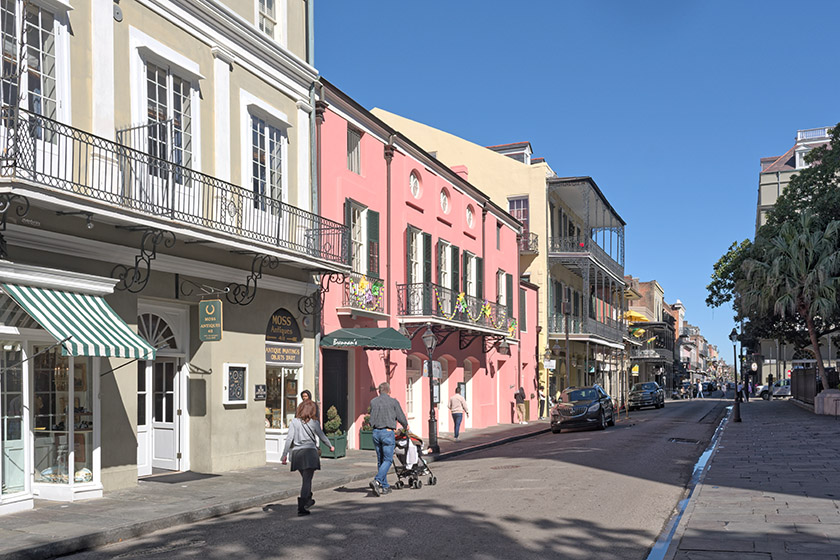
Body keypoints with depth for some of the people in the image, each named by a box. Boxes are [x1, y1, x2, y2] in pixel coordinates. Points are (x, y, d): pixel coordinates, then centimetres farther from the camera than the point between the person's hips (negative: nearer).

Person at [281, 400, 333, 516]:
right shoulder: (313, 423, -1)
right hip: (310, 451, -3)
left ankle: (308, 500, 36)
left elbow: (289, 439, -5)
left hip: (297, 453, 3)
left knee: (305, 478, 21)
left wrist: (284, 455, -2)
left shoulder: (294, 422, 1)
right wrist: (330, 446, 27)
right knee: (307, 480, -4)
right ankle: (301, 506, -13)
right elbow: (322, 436, 10)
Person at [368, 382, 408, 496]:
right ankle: (377, 481, -19)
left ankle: (385, 487, 14)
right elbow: (401, 417, 4)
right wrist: (406, 426, 24)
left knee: (380, 460, 12)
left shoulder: (373, 402, 8)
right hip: (387, 432, -5)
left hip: (376, 432, 5)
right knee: (388, 459, -1)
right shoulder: (393, 401, -3)